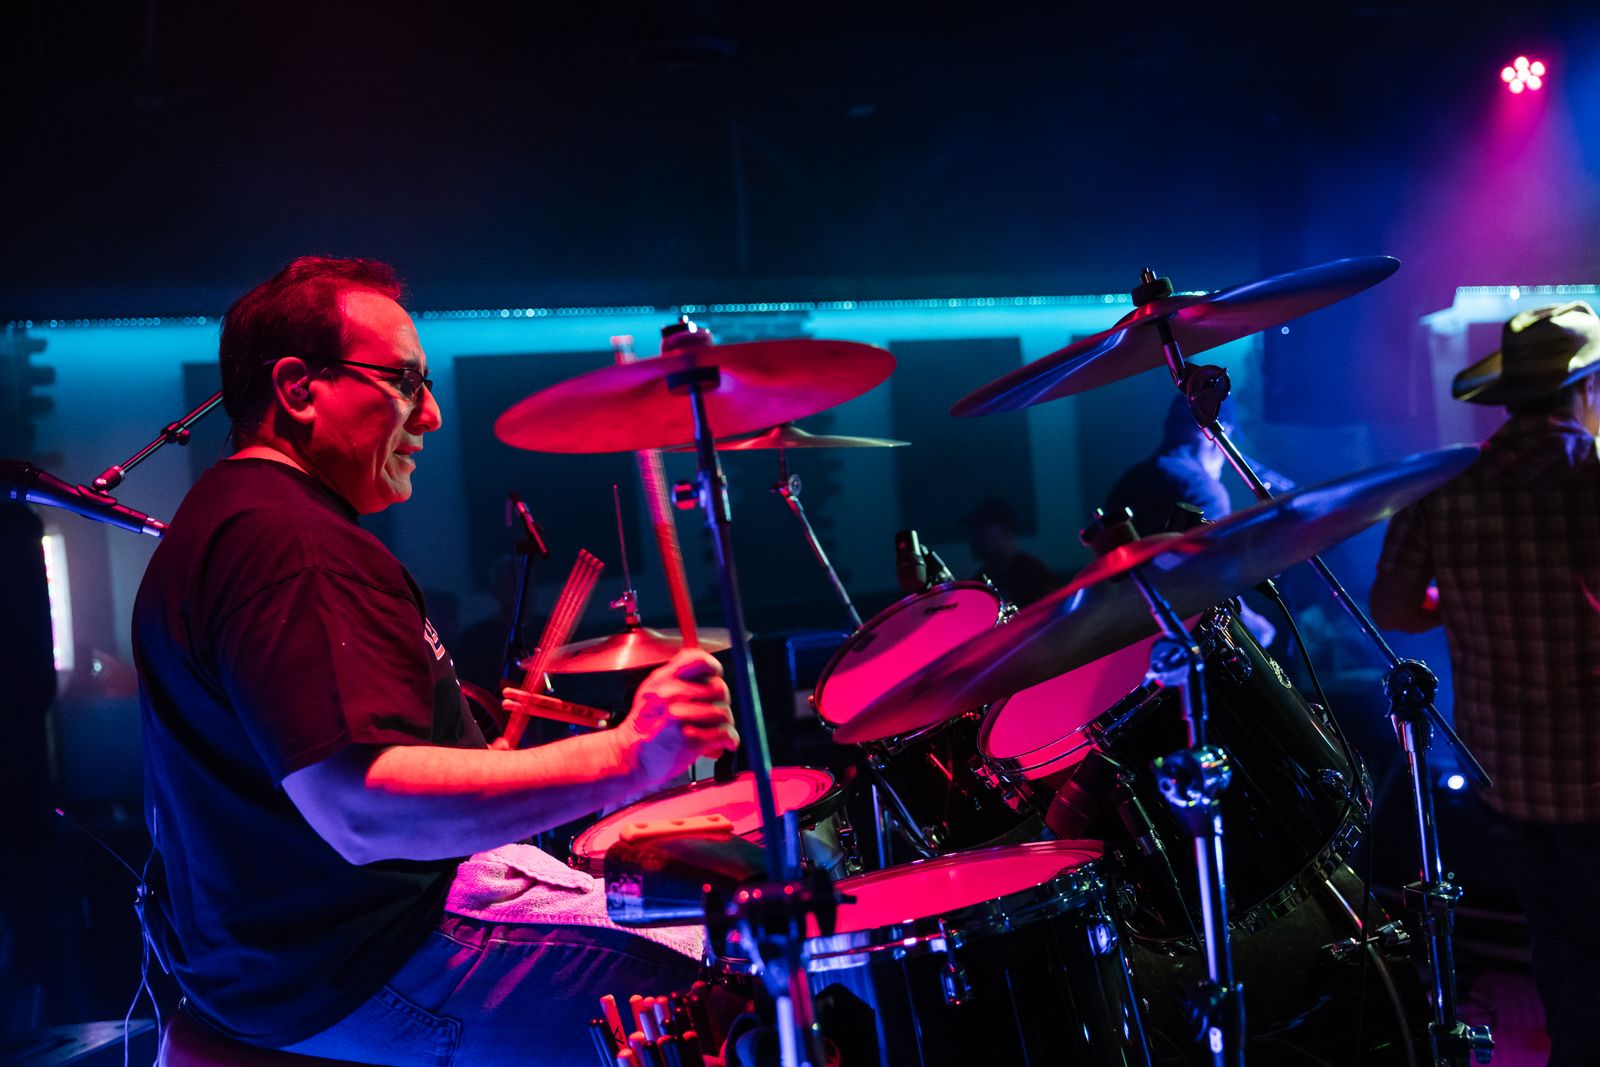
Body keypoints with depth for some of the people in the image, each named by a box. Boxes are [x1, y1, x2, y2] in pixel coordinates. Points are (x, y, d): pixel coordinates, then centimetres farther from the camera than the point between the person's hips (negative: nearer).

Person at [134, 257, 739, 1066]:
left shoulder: (224, 513, 14)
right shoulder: (288, 544, -24)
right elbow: (361, 807, -36)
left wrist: (482, 757, 26)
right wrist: (623, 758, -42)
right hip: (355, 971, -11)